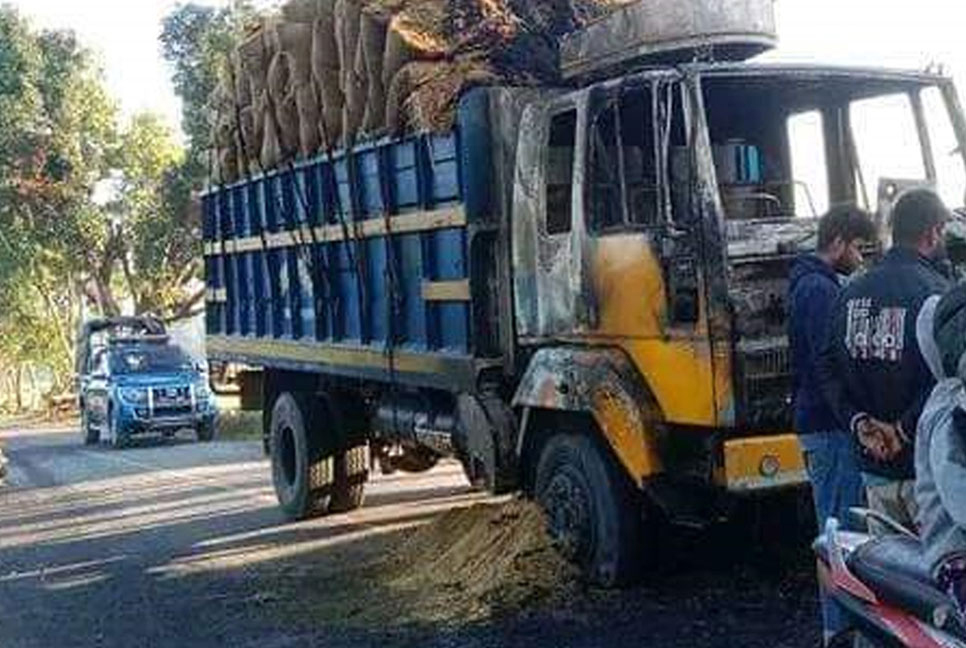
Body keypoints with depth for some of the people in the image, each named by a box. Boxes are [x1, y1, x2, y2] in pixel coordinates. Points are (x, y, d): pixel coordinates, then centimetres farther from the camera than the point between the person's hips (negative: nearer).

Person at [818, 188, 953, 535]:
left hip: (875, 466, 6)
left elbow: (828, 368, 7)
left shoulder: (852, 293, 5)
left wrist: (859, 422, 1)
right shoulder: (936, 292, -15)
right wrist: (905, 430, -14)